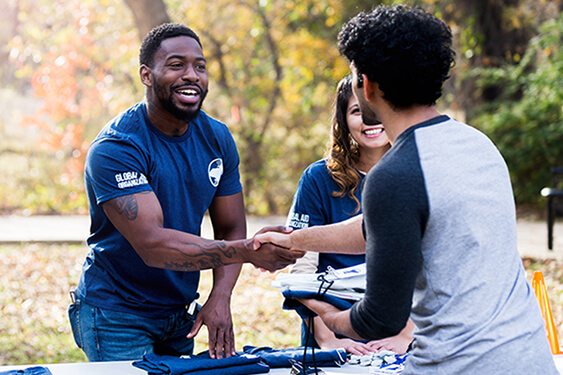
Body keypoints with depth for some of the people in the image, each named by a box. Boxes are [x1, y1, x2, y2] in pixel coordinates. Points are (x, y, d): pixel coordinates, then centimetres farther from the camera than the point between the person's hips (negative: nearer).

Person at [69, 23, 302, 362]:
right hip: (117, 315, -5)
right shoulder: (115, 149, -22)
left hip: (182, 314, 6)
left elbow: (231, 227, 3)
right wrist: (246, 251, -41)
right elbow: (152, 244, -31)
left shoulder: (217, 138, -1)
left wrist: (220, 298, -15)